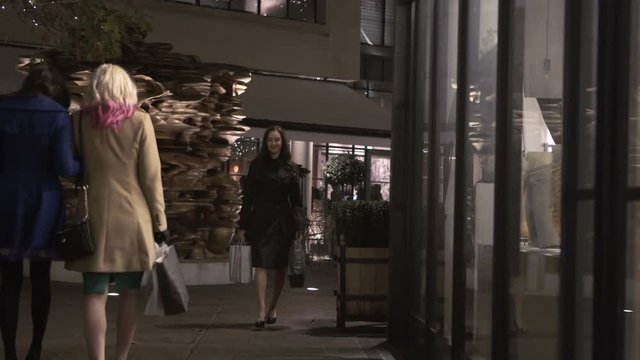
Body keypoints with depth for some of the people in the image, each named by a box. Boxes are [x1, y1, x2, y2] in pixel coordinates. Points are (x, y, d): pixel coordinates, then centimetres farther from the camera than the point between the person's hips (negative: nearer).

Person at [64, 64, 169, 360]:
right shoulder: (139, 121, -2)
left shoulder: (79, 120, 2)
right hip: (132, 216, -1)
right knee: (128, 293, 9)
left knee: (95, 294, 1)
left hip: (94, 215, 1)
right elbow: (150, 175, -2)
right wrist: (160, 219, 4)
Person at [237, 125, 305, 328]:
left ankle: (272, 308, 23)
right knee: (261, 265, -11)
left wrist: (298, 225, -1)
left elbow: (296, 199, 8)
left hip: (283, 221, 2)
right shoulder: (257, 165, 5)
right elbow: (247, 196, 3)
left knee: (280, 267, 8)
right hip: (261, 221, -2)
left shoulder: (289, 167, 8)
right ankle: (262, 311, -16)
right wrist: (243, 224, -2)